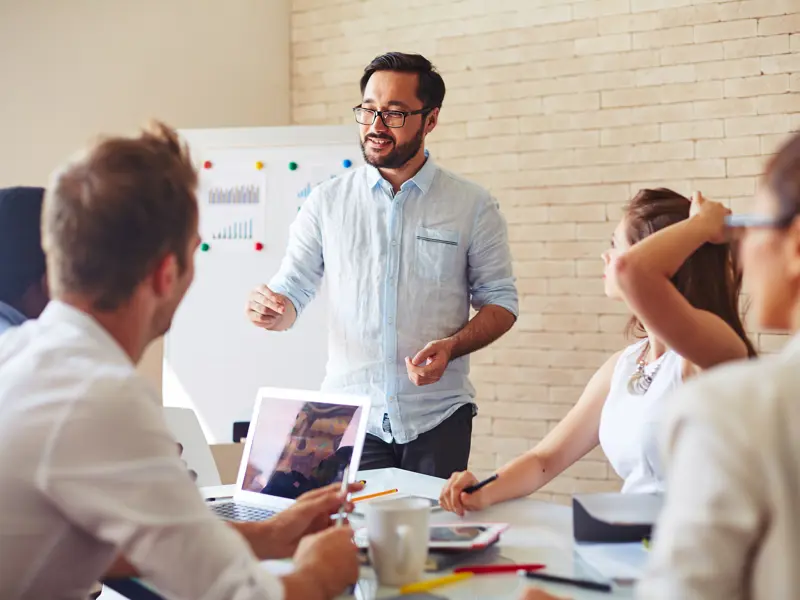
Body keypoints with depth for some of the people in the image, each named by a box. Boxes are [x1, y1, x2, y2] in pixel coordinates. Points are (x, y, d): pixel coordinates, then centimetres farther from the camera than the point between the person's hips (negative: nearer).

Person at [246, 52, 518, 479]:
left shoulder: (473, 207, 1)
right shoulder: (327, 202, 4)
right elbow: (292, 291, 6)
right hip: (348, 417, 1)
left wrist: (451, 347, -14)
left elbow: (500, 301, 4)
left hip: (437, 418, 0)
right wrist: (270, 310, -17)